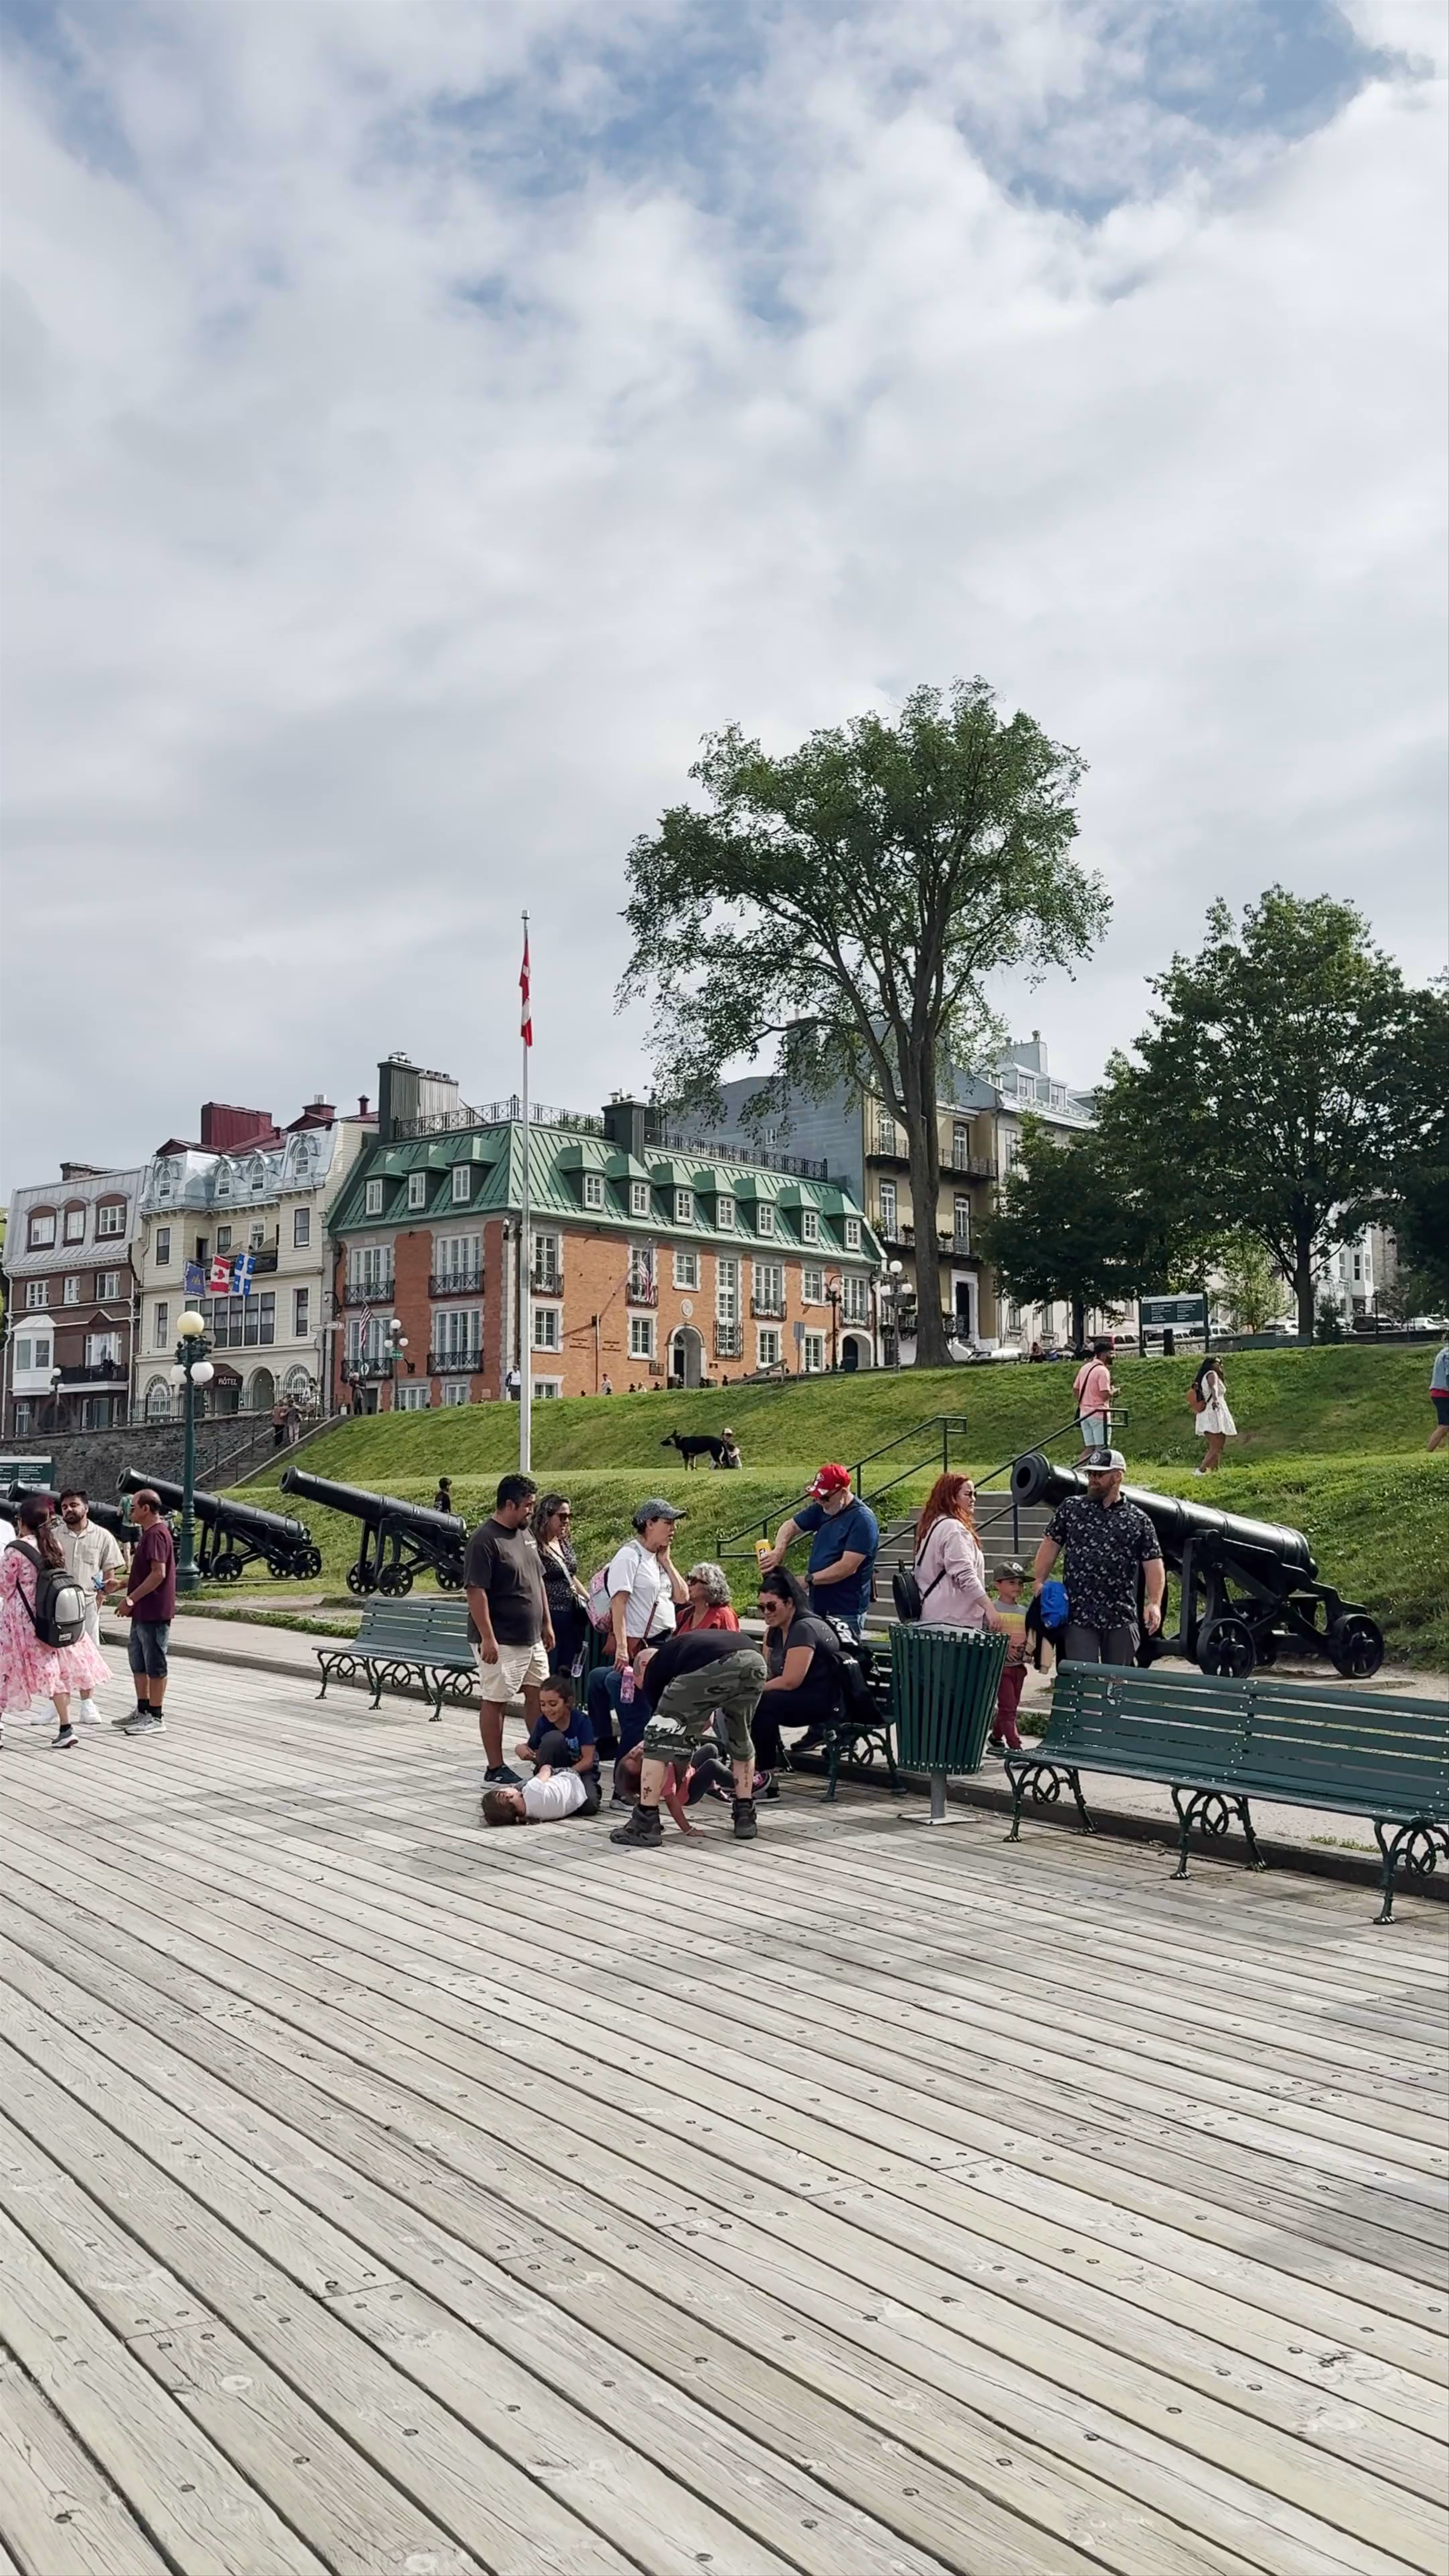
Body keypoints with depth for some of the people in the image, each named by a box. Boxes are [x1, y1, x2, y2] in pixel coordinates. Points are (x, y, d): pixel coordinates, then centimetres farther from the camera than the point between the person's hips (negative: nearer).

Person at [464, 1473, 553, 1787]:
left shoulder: (526, 1534, 10)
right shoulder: (485, 1540, -16)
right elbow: (476, 1591, -20)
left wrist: (547, 1623, 17)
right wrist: (487, 1638, -22)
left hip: (532, 1638, 9)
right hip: (501, 1642, -8)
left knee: (539, 1695, 12)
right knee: (495, 1701, 1)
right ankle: (495, 1771, 8)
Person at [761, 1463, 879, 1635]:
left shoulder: (862, 1520, -16)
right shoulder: (822, 1509, 8)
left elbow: (848, 1567, -22)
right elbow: (790, 1526, 13)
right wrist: (779, 1550, -8)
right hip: (818, 1605, 8)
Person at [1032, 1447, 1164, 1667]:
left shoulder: (1138, 1520, 4)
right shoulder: (1071, 1508, 7)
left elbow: (1153, 1564, 2)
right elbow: (1051, 1544, 10)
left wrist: (1154, 1603, -11)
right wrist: (1040, 1583, -2)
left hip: (1121, 1618, 1)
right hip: (1078, 1616, 0)